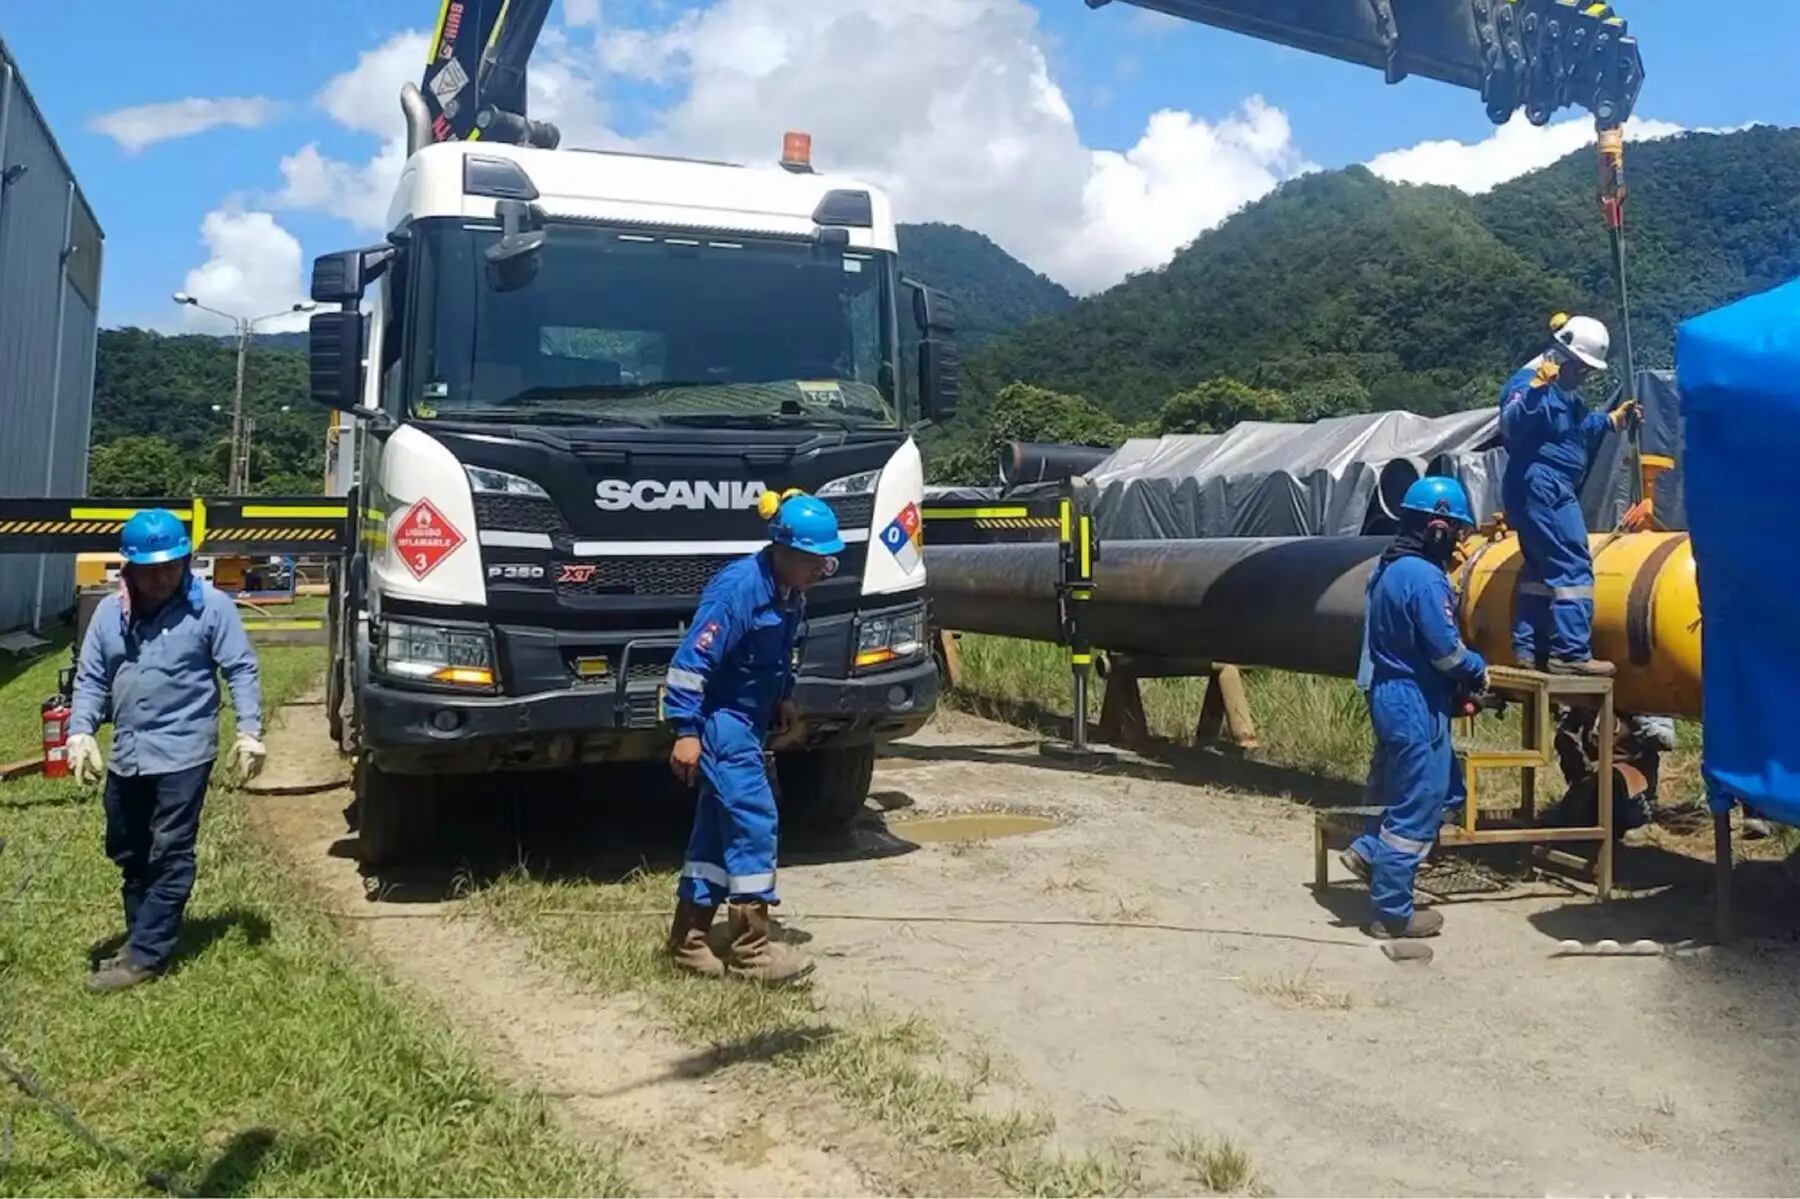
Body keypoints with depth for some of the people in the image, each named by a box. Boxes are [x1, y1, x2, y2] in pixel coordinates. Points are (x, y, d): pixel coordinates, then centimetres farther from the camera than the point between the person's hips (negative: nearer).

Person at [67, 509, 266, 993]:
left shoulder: (211, 607, -7)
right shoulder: (109, 612, 7)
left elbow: (241, 670, -6)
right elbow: (90, 679, 9)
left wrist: (249, 731, -14)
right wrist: (81, 731, -6)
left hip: (183, 754, -6)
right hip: (126, 755, 6)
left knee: (169, 856, -1)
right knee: (128, 854, 16)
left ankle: (145, 954, 5)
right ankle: (141, 936, 31)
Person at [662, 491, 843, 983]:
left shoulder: (790, 594, 4)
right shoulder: (739, 588, -23)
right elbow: (692, 659, -24)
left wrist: (783, 701, 8)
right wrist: (686, 730, -24)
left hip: (747, 719, 9)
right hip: (718, 718, -9)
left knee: (720, 823, 11)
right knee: (753, 818, -12)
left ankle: (688, 939, 20)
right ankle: (751, 949, -6)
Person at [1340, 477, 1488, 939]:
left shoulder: (1391, 568, 11)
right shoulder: (1424, 577, -20)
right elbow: (1445, 649, -19)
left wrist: (1465, 669, 15)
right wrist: (1478, 668, 1)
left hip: (1393, 693, 10)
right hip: (1414, 702, -10)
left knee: (1444, 791, 20)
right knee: (1417, 806, 0)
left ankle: (1369, 851, 18)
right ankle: (1392, 913, 8)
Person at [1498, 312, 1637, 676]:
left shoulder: (1563, 392, 17)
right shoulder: (1527, 381, -12)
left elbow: (1578, 430, 31)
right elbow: (1511, 426, -29)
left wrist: (1611, 419, 21)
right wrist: (1535, 389, -38)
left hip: (1550, 490, 11)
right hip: (1541, 488, -11)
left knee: (1540, 567, 13)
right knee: (1573, 568, -11)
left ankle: (1528, 649, 16)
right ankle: (1570, 653, -12)